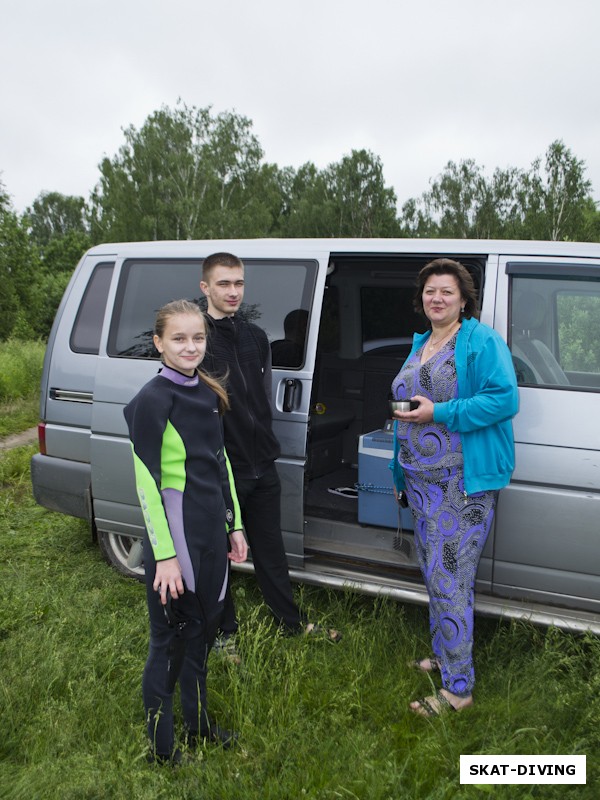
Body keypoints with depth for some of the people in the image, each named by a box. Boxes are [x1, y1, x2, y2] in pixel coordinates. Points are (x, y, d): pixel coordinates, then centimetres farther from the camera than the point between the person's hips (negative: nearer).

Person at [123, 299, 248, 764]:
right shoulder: (152, 401, -14)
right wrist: (165, 555, -16)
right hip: (175, 530, -7)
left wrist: (234, 526, 13)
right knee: (171, 636, 6)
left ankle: (199, 725, 39)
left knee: (204, 626, 19)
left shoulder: (209, 393, 7)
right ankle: (162, 747, 26)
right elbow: (147, 483, -15)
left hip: (212, 526, 7)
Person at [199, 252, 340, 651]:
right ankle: (225, 630, 31)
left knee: (271, 547, 19)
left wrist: (264, 440, 13)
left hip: (262, 465, 6)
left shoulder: (256, 336, 10)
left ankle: (292, 621, 36)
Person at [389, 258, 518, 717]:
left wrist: (440, 413, -21)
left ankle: (458, 687, 7)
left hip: (464, 482, -8)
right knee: (435, 574, 18)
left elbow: (505, 399, -19)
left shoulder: (481, 341, -8)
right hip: (422, 480, 8)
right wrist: (401, 472, 22)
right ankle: (444, 657, 35)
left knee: (449, 581, -6)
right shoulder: (420, 345, 16)